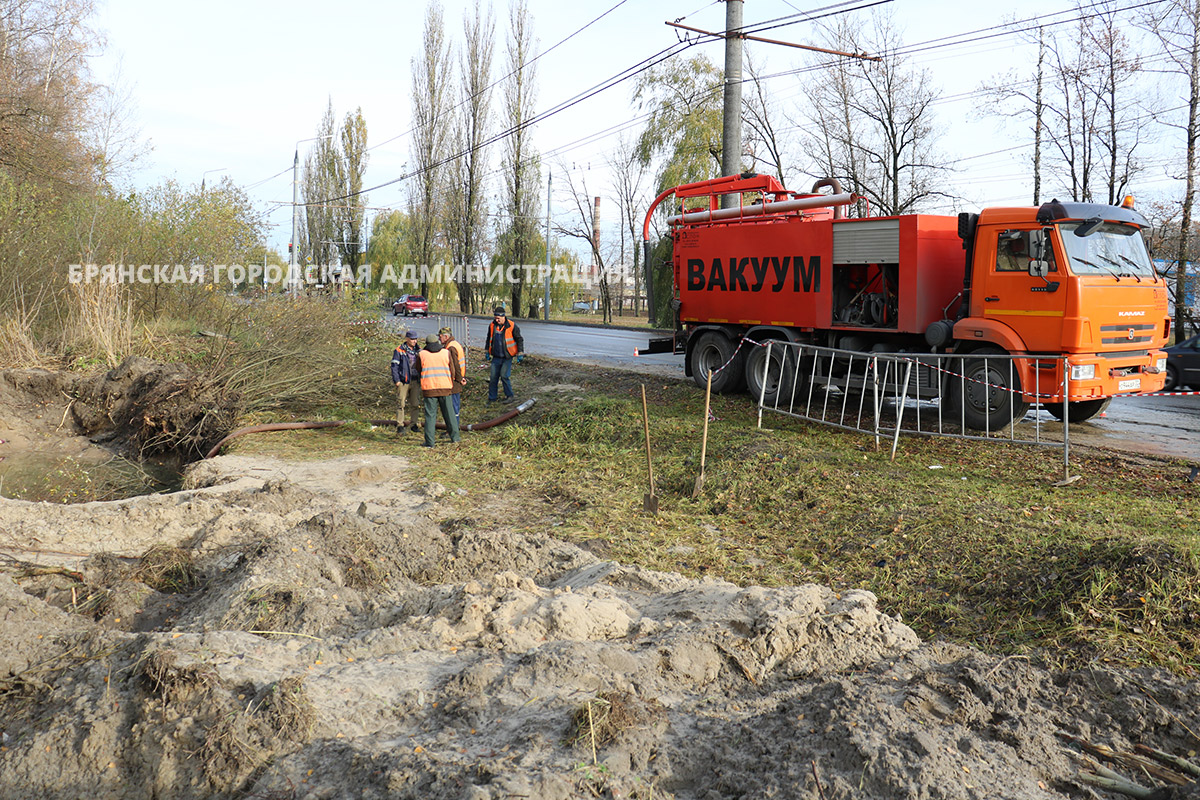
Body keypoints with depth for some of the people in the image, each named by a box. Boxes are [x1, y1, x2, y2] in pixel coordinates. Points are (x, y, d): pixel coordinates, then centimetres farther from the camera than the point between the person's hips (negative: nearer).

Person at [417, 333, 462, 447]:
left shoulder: (422, 354, 1)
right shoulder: (446, 352, 4)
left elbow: (418, 369, 14)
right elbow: (453, 370, 6)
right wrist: (451, 382, 21)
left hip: (429, 388, -1)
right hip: (445, 387, 1)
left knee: (430, 414, 1)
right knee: (449, 413, 12)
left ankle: (429, 442, 0)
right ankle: (455, 437, 17)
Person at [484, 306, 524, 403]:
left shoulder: (512, 326, -9)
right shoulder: (492, 325, 3)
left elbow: (519, 340, -2)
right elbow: (489, 339, 19)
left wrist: (520, 354, -5)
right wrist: (487, 352, 21)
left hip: (507, 357, -4)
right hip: (496, 357, 4)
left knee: (504, 375, -10)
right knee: (493, 377, 3)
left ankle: (509, 396, 5)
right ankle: (492, 397, 13)